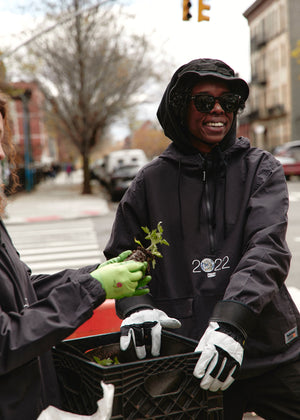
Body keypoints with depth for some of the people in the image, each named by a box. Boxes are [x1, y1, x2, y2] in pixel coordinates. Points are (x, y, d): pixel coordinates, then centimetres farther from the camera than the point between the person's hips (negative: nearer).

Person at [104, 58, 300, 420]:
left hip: (271, 353, 0)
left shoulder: (261, 169, 0)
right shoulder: (152, 181, 2)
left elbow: (268, 248, -15)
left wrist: (232, 318, -30)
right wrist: (137, 307, -12)